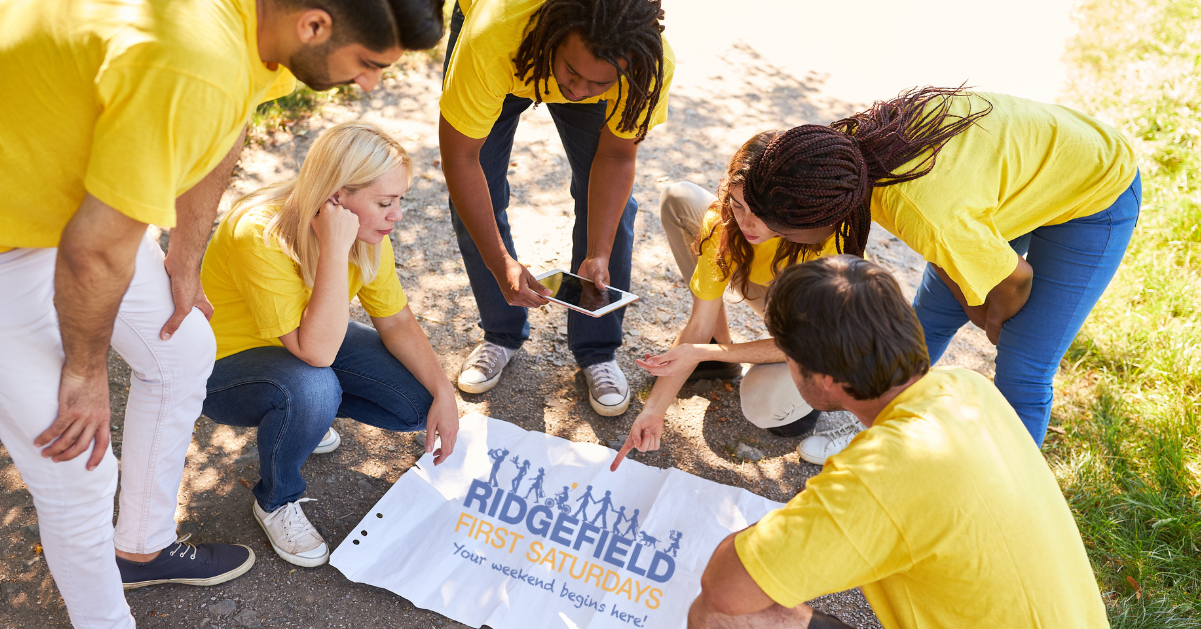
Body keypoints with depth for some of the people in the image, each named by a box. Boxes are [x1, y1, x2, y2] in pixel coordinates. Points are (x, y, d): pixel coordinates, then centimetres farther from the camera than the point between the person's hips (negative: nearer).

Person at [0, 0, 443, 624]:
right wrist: (87, 371, -11)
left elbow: (220, 136, 7)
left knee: (184, 352, 17)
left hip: (86, 196, 9)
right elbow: (94, 250, -29)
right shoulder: (190, 69, -40)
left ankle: (143, 548, 38)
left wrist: (184, 263, 13)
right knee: (77, 468, -1)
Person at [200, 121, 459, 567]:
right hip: (227, 361, -6)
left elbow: (396, 321, -5)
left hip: (310, 342, 6)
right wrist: (335, 248, -43)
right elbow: (315, 351, -39)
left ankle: (303, 412, 15)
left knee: (419, 404, -11)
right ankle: (276, 502, -7)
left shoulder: (366, 230, -14)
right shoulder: (260, 236, -34)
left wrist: (444, 394, -14)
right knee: (311, 390, -38)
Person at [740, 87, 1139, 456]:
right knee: (928, 321, 13)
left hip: (1097, 195, -6)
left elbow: (1016, 277, -22)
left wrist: (996, 324, -1)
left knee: (1020, 376, -6)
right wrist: (971, 303, 1)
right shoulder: (847, 144, -22)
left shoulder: (929, 217, -44)